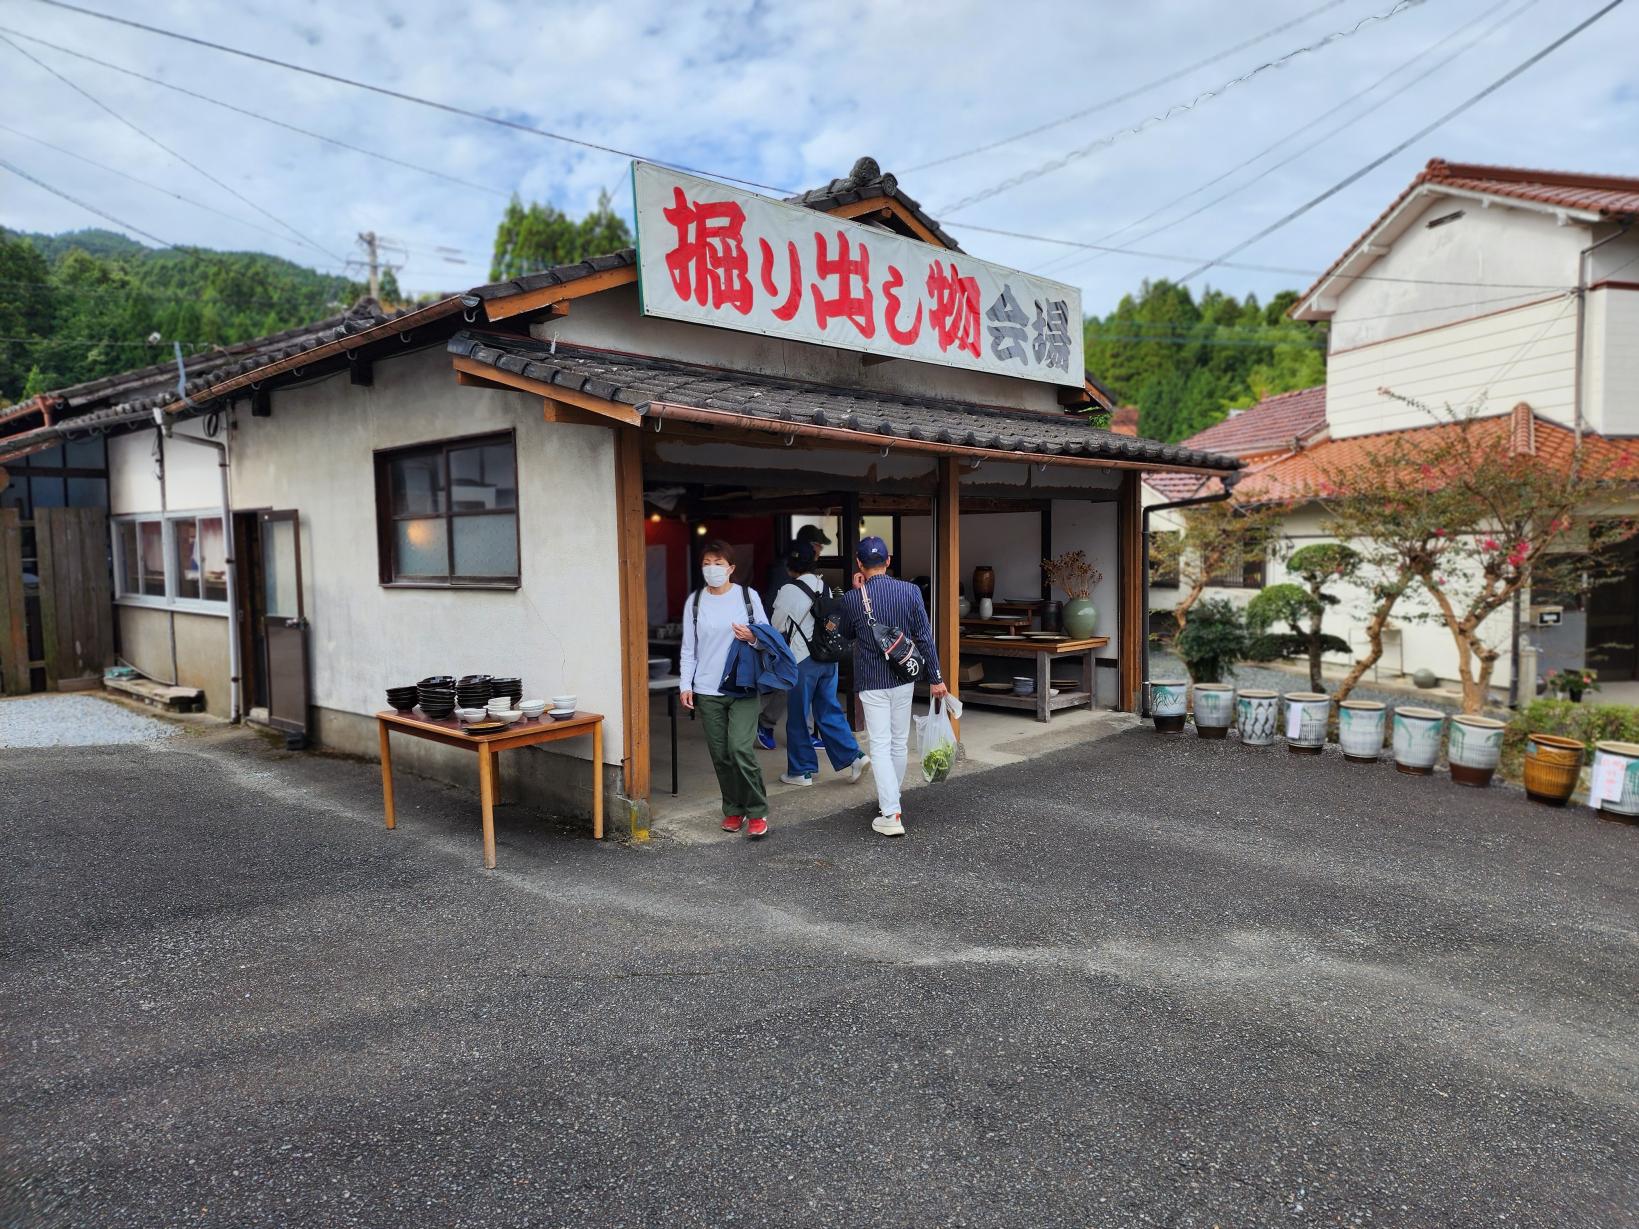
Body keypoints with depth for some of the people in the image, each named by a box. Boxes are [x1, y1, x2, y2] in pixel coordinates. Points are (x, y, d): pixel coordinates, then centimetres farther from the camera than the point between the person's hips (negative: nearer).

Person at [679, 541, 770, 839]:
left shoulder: (748, 596, 1)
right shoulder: (694, 601, 6)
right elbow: (688, 648, 8)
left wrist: (753, 638, -14)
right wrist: (685, 685, 0)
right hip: (707, 691, 3)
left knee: (741, 749, -14)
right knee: (720, 755, 6)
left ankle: (757, 812, 2)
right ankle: (733, 810, 23)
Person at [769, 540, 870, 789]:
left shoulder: (788, 591, -12)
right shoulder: (824, 587, 6)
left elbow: (777, 627, -3)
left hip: (802, 660, -6)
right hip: (828, 657, 6)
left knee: (798, 717, 6)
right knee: (829, 710, 14)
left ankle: (800, 771, 15)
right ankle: (853, 756, 6)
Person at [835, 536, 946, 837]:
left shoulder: (852, 598, -10)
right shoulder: (910, 591, -7)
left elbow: (847, 635, 9)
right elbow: (924, 637, -4)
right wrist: (936, 678, 2)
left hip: (871, 682, -2)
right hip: (903, 679, 3)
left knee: (880, 747, -1)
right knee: (899, 743, 17)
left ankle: (891, 815, -9)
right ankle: (890, 798, 33)